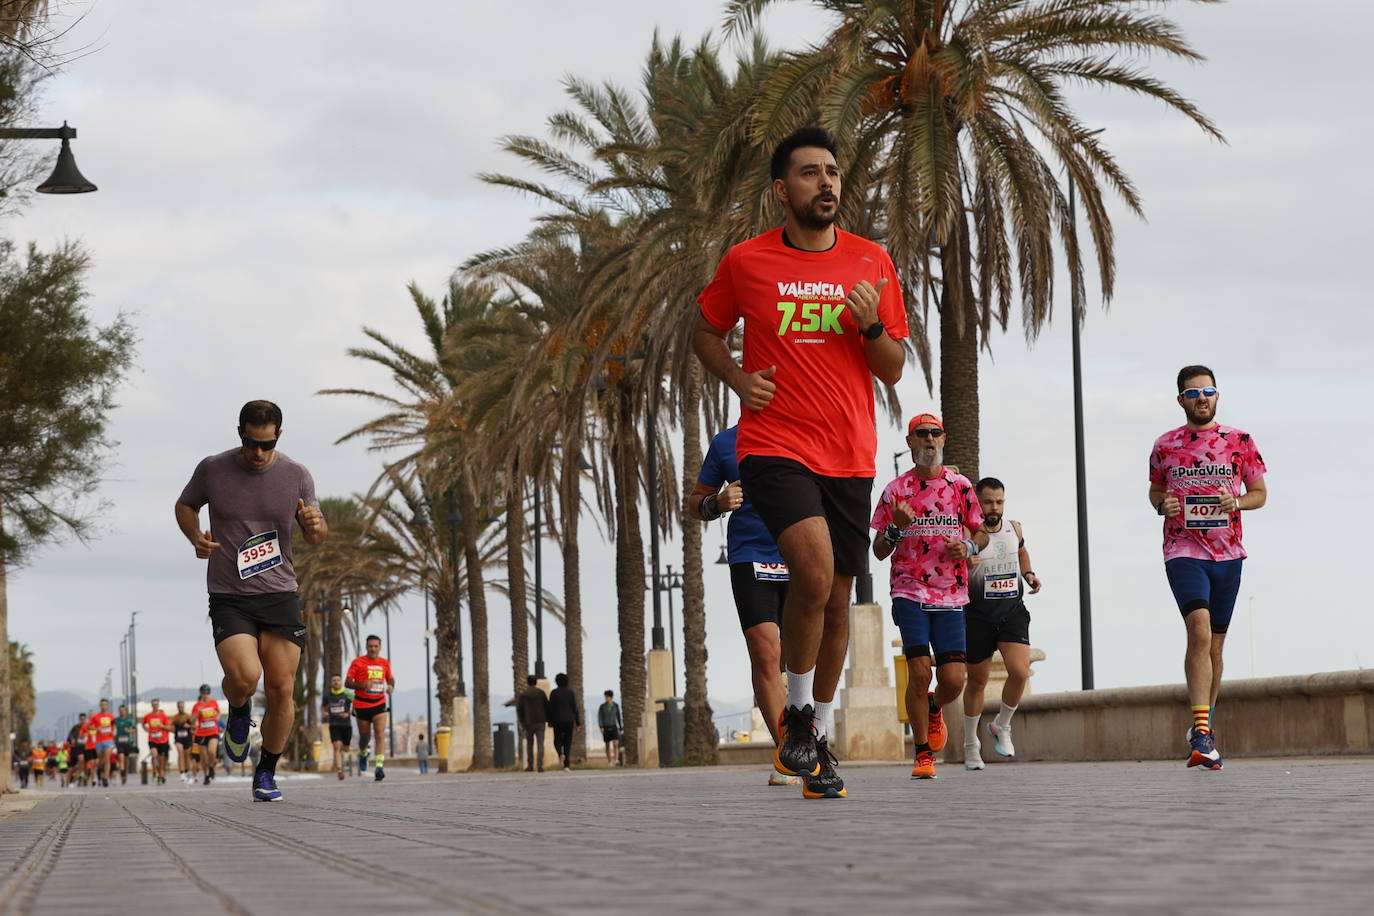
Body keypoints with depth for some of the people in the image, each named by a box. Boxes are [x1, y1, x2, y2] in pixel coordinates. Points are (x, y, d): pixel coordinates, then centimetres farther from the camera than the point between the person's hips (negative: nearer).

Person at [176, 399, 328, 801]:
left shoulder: (297, 476, 1)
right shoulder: (212, 470, -2)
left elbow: (317, 537, 11)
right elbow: (185, 506, 16)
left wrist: (315, 524, -14)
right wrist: (196, 537, -5)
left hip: (279, 594, 2)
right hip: (228, 598, -2)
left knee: (281, 689, -4)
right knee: (244, 677, -23)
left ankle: (266, 774, 14)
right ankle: (238, 712, 14)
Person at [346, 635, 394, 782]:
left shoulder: (385, 663, 8)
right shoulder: (358, 662, -3)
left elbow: (390, 679, 23)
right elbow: (347, 683, -4)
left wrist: (391, 686, -1)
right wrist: (362, 685, -22)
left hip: (379, 704, 1)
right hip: (362, 705, -1)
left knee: (380, 735, -15)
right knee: (364, 736, 10)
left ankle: (379, 768, -23)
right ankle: (362, 753, 44)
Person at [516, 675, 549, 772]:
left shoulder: (522, 694, 0)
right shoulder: (541, 693, 3)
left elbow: (519, 709, -4)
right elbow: (547, 707, 3)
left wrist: (521, 723, 1)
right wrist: (548, 720, 11)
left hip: (528, 722, 0)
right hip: (540, 722, 0)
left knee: (529, 743, 16)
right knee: (540, 744, -3)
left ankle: (530, 765, 13)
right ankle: (540, 766, -14)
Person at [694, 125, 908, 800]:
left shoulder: (872, 262, 6)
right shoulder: (746, 262, 1)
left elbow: (893, 371, 9)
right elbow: (705, 333, 17)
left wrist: (871, 324, -11)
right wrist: (738, 379, -2)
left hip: (849, 457, 3)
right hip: (774, 446, -3)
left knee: (836, 599, 8)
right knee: (815, 568, -25)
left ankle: (820, 738, 24)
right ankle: (798, 711, -4)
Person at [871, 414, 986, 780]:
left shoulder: (960, 485, 8)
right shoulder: (896, 489, 6)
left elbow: (981, 533, 16)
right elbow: (879, 551, 9)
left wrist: (968, 547, -6)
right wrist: (896, 528, -12)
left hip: (951, 597, 1)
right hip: (910, 593, -1)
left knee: (953, 680, -6)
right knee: (919, 672, -13)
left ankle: (934, 710, 31)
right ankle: (923, 755, 1)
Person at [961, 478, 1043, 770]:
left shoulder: (1014, 528, 4)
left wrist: (1028, 574, 9)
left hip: (1012, 611, 3)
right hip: (978, 615, -3)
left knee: (1020, 672, -16)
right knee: (977, 681, 9)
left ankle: (1002, 726, 10)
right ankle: (971, 745, 27)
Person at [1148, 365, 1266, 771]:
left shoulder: (1240, 442, 6)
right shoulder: (1165, 445, 6)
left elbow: (1260, 493, 11)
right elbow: (1155, 489, 20)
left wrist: (1237, 501, -10)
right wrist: (1161, 504, -3)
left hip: (1227, 554, 2)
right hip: (1183, 551, -2)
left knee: (1214, 644, 10)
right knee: (1200, 631, -21)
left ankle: (1202, 727, 26)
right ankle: (1202, 734, -26)